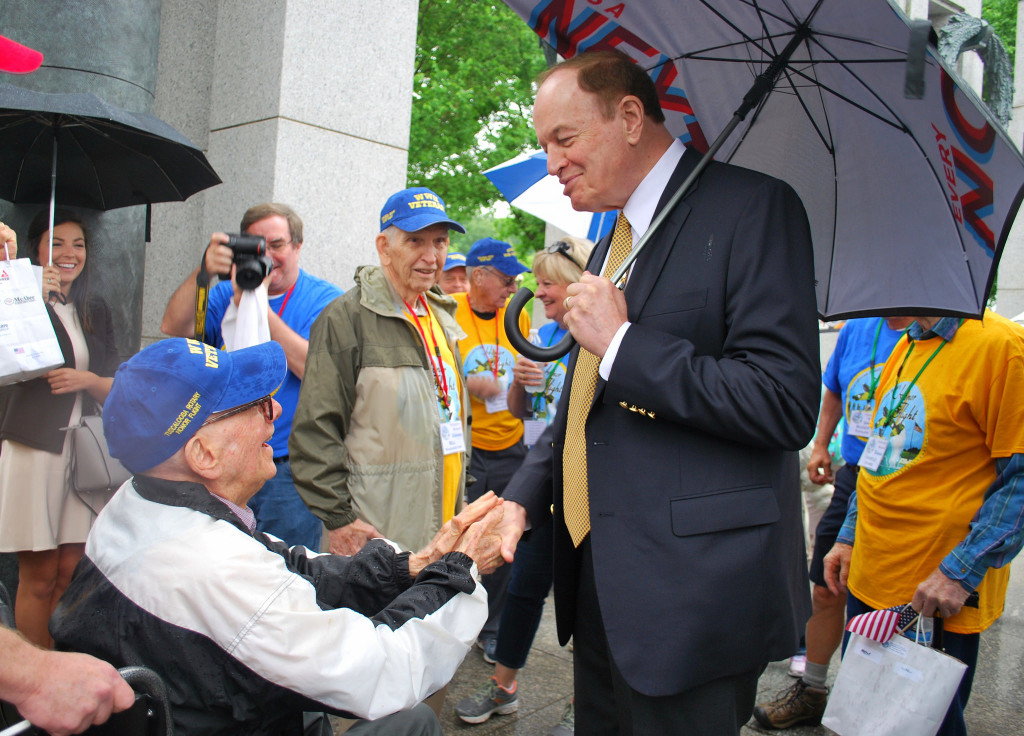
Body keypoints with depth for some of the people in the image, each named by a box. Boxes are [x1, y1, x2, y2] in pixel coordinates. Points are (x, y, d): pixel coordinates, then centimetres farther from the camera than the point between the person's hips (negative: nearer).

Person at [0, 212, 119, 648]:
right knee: (39, 577, 0)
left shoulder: (95, 310, 15)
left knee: (71, 575, 6)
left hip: (85, 453, 4)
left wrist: (88, 379, -7)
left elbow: (116, 387, 14)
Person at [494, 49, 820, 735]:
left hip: (692, 593, -8)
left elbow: (786, 404, -20)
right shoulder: (613, 239, 15)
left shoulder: (751, 208, -12)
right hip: (598, 580, 8)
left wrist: (622, 342, -17)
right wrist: (524, 495, 4)